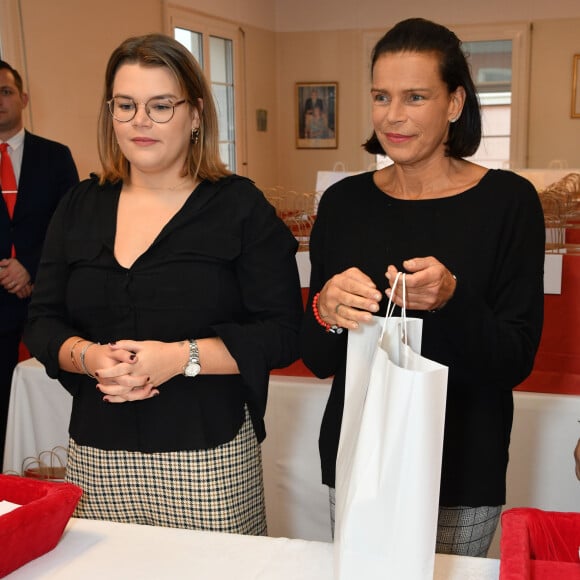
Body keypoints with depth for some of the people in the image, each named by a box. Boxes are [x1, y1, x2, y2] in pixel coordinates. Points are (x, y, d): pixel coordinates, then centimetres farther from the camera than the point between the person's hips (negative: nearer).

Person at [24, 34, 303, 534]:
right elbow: (43, 323, 9)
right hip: (97, 455, 4)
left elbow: (282, 333, -8)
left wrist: (182, 357, -19)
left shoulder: (240, 206, -3)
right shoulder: (80, 207, 9)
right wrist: (90, 357, -12)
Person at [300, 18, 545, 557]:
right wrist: (326, 311, -21)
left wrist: (451, 301, -28)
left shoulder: (507, 200, -9)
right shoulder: (343, 202, -2)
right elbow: (318, 361, 1)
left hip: (461, 473, -2)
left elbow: (516, 362, -10)